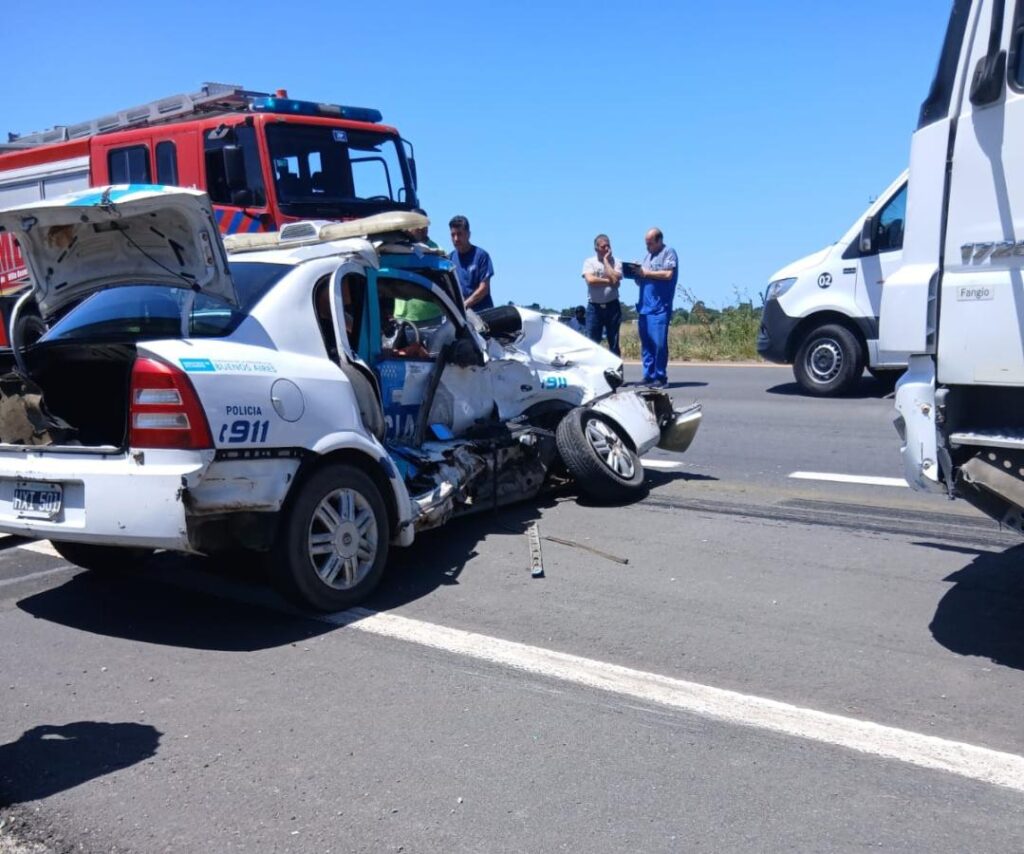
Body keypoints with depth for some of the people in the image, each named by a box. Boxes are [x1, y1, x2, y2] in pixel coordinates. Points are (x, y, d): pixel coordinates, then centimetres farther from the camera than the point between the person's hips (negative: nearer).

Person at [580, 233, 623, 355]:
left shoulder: (616, 262, 5)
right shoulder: (589, 262, 4)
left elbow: (614, 279, -13)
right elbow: (590, 280, -12)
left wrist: (606, 260, -6)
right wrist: (608, 281, -10)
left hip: (612, 306, 0)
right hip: (594, 307, 0)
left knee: (614, 343, 5)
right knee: (592, 343, 0)